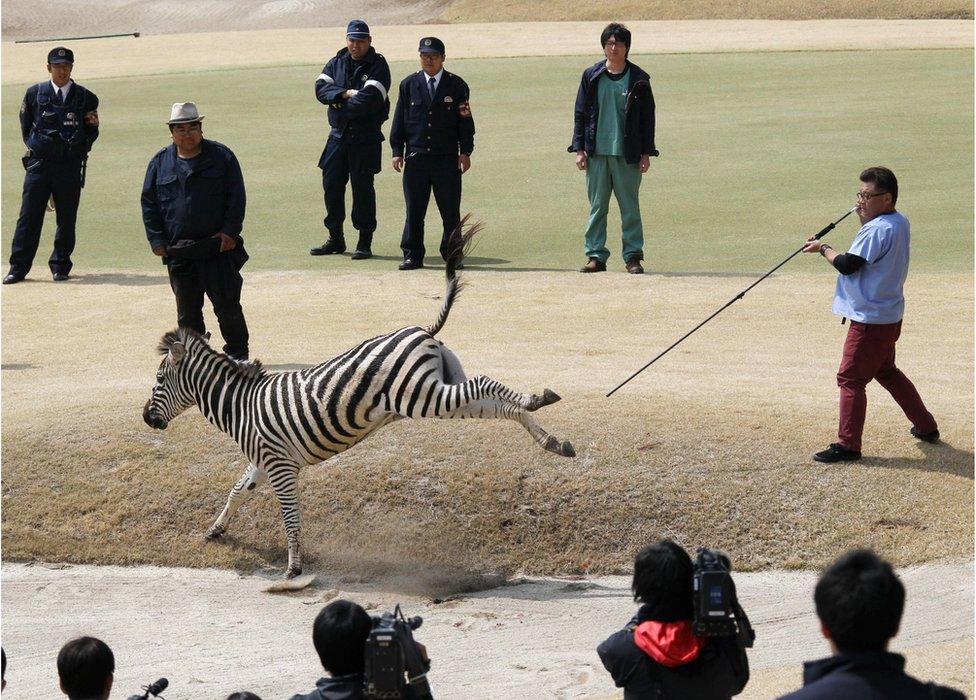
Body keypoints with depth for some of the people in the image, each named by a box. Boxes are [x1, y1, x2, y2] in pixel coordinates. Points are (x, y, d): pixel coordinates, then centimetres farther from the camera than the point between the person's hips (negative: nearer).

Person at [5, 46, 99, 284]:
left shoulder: (86, 98, 5)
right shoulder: (35, 93, 6)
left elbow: (91, 134, 11)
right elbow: (25, 125, 16)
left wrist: (93, 125, -9)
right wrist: (34, 146, 8)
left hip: (70, 166, 0)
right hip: (39, 165, 0)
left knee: (67, 218, 3)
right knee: (29, 217, -3)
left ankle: (60, 265, 16)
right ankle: (18, 267, 1)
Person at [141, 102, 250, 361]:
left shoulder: (222, 157, 1)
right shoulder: (160, 162, 7)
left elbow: (237, 198, 1)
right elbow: (149, 203, 9)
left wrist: (230, 232, -8)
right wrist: (157, 240, 1)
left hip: (219, 246, -2)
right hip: (177, 251, 3)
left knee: (227, 304, -2)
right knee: (187, 310, 8)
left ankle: (237, 353, 9)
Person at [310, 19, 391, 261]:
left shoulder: (377, 66, -6)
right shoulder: (337, 62, 11)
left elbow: (369, 98, -19)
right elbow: (321, 88, -1)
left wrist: (341, 106, -10)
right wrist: (346, 94, -16)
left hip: (366, 137, -5)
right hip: (338, 135, 5)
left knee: (362, 187, -4)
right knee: (331, 184, 7)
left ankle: (365, 243, 3)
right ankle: (335, 239, 19)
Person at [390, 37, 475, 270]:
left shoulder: (456, 86, 5)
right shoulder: (409, 85, 9)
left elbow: (465, 120, 4)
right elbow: (399, 120, 9)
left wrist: (465, 152, -2)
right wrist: (397, 151, 3)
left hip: (447, 158, -1)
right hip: (416, 157, 1)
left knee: (451, 211, 1)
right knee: (414, 210, 2)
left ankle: (452, 254, 10)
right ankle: (412, 256, 8)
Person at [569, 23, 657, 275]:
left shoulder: (638, 79, 3)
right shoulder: (591, 77, 6)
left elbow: (647, 117, 6)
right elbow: (580, 114, 8)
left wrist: (646, 153, 1)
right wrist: (579, 149, 1)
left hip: (627, 155, -1)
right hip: (596, 153, 1)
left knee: (630, 207, 1)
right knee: (597, 206, 4)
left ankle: (633, 256, 6)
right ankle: (595, 255, 8)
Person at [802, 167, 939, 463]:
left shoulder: (879, 229, -23)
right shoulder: (899, 222, 8)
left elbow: (848, 264, -25)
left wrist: (823, 248, -8)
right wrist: (864, 217, 6)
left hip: (870, 321, -10)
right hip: (889, 315, 10)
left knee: (850, 378, -5)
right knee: (886, 371, 25)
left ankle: (847, 445, -3)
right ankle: (925, 426, 33)